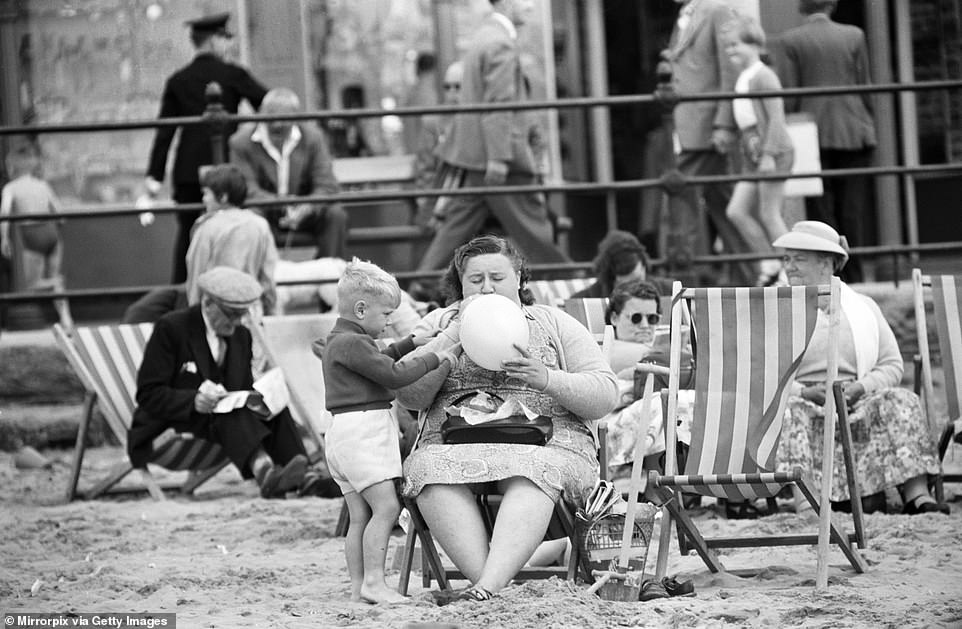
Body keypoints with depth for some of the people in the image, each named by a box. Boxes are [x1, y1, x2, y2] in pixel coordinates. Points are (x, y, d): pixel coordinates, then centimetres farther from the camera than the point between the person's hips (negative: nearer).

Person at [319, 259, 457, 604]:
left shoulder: (338, 342, 20)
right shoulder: (352, 343, -14)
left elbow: (375, 362, 37)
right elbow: (393, 375, -17)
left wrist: (409, 343, 35)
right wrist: (433, 359, -9)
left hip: (345, 433, 11)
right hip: (362, 429, -11)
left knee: (360, 515, 8)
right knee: (386, 507, -14)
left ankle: (358, 585, 7)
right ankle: (373, 581, -18)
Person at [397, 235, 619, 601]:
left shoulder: (554, 324, 15)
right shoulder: (440, 324, 18)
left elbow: (605, 396, 6)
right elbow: (410, 396, 3)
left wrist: (548, 379, -12)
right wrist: (457, 335, -4)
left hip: (545, 444, -1)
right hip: (454, 444, 1)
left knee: (530, 473, -38)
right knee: (430, 469, -34)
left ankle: (487, 586, -52)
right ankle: (495, 588, -42)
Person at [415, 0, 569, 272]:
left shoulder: (485, 36, 18)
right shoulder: (501, 45, -15)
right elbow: (497, 104, -21)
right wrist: (499, 157, -25)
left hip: (474, 156, 10)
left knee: (458, 226, 8)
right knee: (531, 227, -2)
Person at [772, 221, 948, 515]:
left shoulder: (863, 308, 17)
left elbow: (892, 366, 11)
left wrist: (858, 388, -10)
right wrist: (805, 392, -16)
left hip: (857, 403, 2)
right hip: (805, 404, -2)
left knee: (898, 400, -26)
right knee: (791, 413, -35)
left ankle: (916, 495, -36)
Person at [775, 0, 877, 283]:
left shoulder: (790, 41, -3)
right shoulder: (854, 36, 3)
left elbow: (789, 98, -5)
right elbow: (865, 88, 4)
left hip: (815, 134, -2)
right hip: (854, 133, 2)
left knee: (822, 209, 1)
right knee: (853, 210, 5)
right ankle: (853, 276, 5)